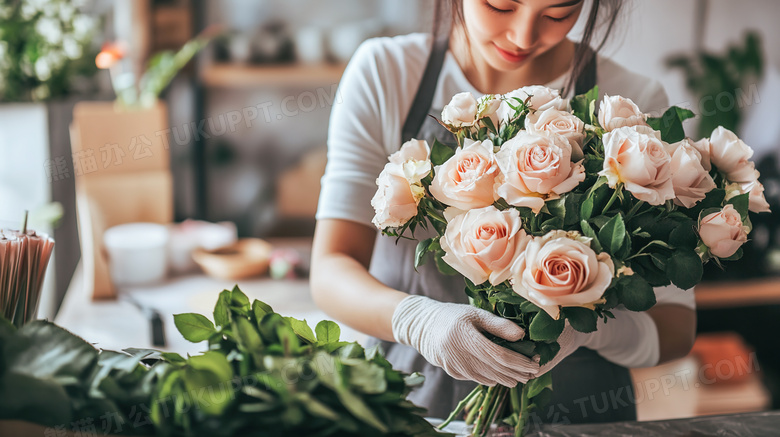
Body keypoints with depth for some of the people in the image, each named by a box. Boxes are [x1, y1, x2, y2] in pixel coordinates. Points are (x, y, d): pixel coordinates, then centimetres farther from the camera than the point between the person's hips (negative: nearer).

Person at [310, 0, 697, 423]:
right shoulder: (383, 72, -3)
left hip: (578, 415, 1)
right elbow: (330, 271, -9)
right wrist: (416, 319, -31)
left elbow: (676, 326, -5)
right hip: (407, 405, 0)